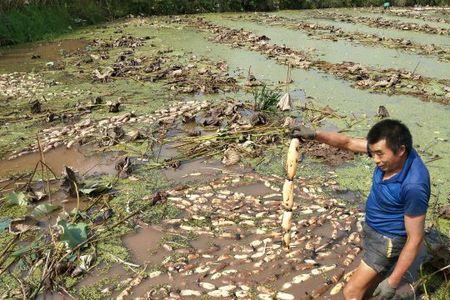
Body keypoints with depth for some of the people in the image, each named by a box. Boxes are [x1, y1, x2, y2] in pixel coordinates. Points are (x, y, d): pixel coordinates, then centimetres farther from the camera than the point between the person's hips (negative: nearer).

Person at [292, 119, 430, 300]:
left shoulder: (414, 186, -37)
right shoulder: (390, 150, -17)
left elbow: (415, 239, -28)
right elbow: (348, 143, -5)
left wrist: (393, 282, -22)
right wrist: (314, 135, -17)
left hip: (387, 241, -8)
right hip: (372, 227, 8)